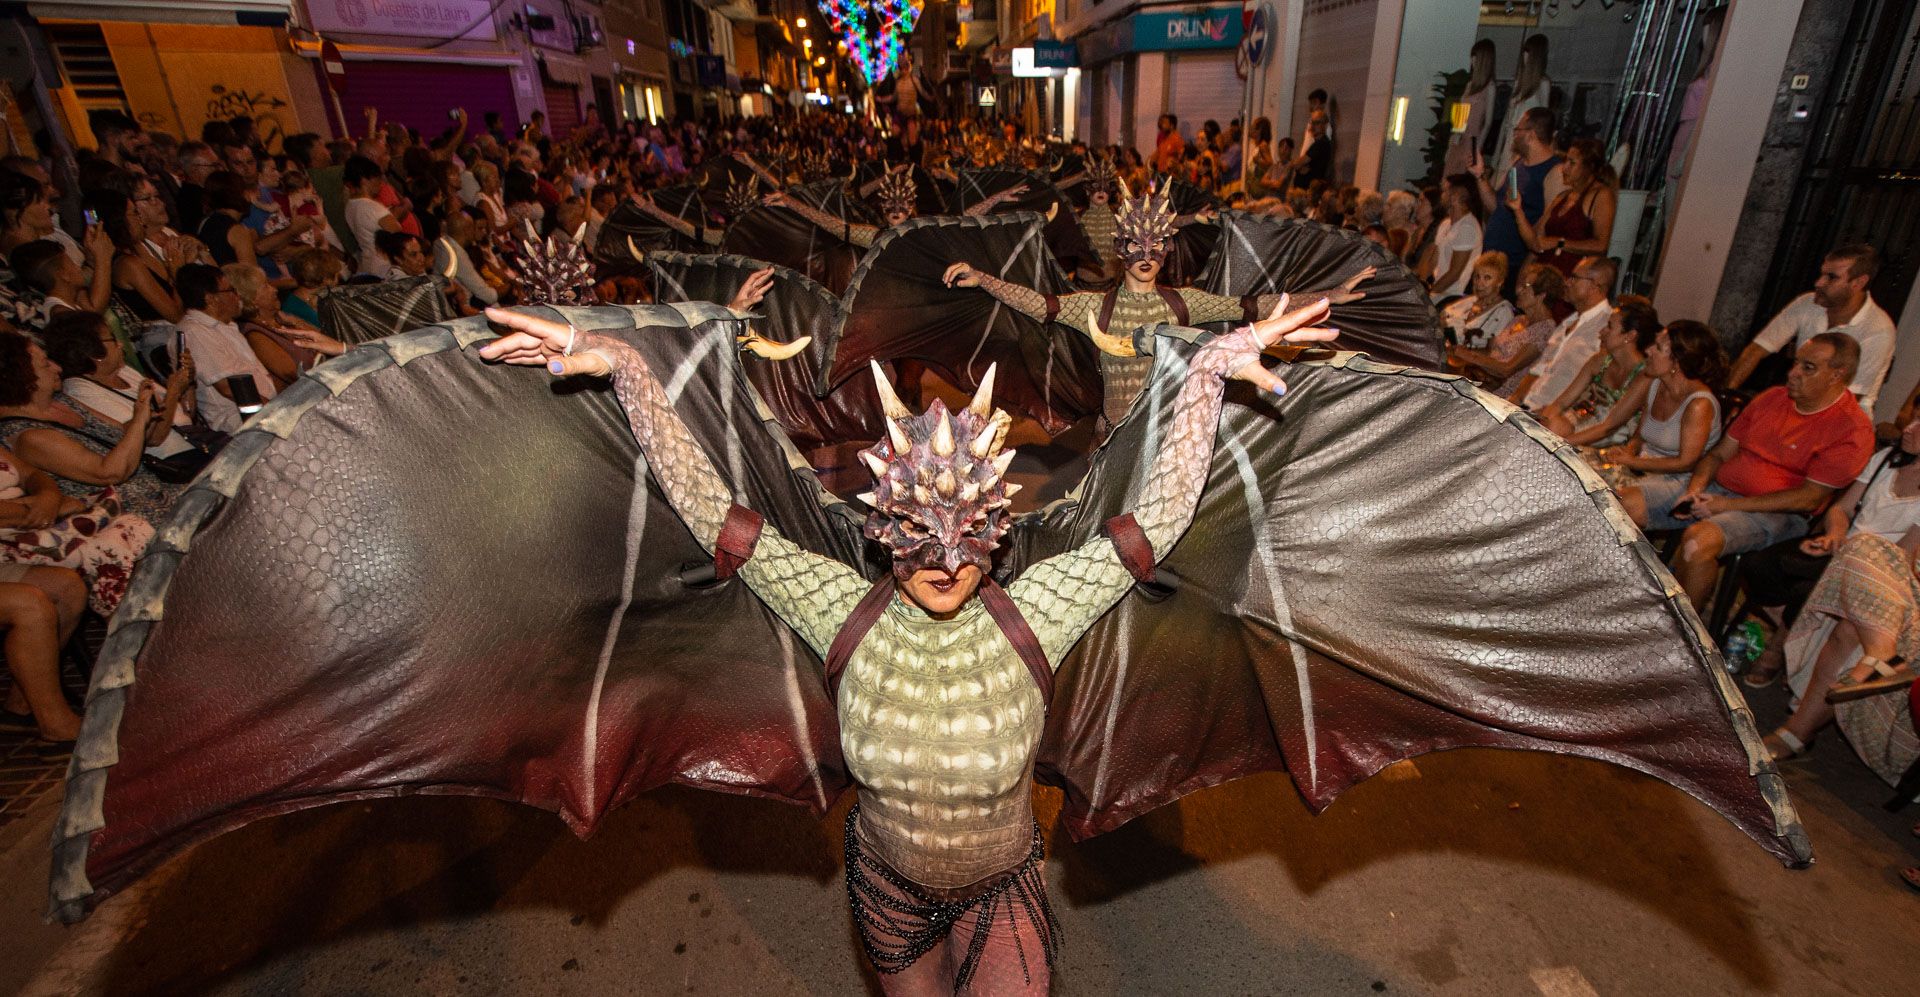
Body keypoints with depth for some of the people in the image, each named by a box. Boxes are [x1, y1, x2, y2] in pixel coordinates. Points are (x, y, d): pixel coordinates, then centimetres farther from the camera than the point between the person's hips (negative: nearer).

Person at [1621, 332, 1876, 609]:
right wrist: (1695, 489, -5)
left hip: (1770, 512, -6)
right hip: (1714, 488, 7)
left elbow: (1809, 498, -13)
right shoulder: (1772, 397, 14)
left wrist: (1728, 505, -18)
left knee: (1698, 540, -38)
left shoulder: (1852, 429, -6)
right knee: (1624, 505, -15)